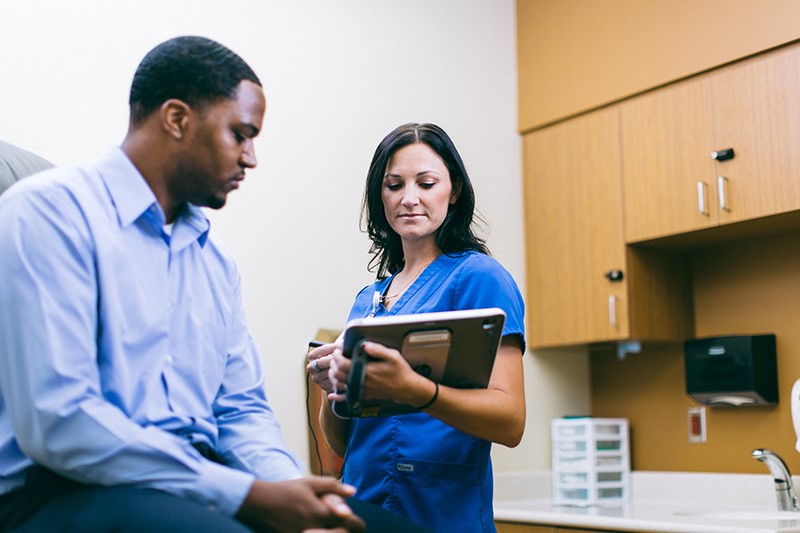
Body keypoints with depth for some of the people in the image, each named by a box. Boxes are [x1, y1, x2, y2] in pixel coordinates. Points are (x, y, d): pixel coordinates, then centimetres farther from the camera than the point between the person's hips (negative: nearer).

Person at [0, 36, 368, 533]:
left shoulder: (215, 260, 16)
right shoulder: (50, 210, -9)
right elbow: (56, 422, -19)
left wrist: (288, 484, -7)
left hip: (199, 480, 7)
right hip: (64, 492, -6)